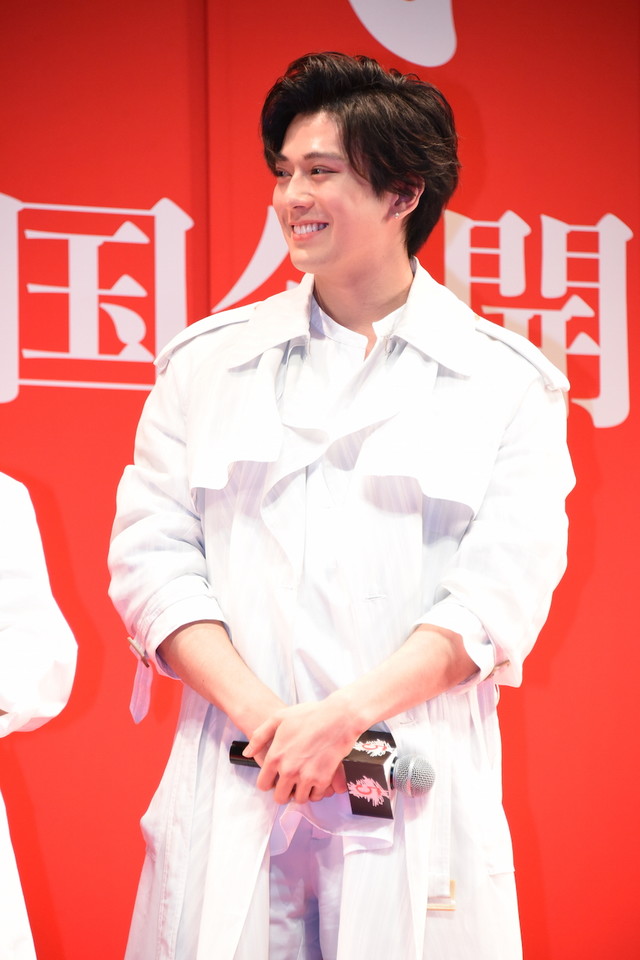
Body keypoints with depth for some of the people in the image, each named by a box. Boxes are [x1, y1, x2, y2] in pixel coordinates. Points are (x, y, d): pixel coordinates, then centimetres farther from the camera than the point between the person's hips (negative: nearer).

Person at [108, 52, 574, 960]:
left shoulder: (506, 382, 5)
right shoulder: (208, 363, 11)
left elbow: (504, 586, -4)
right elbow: (150, 556, 3)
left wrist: (344, 715, -16)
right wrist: (264, 715, -11)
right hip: (233, 788, 2)